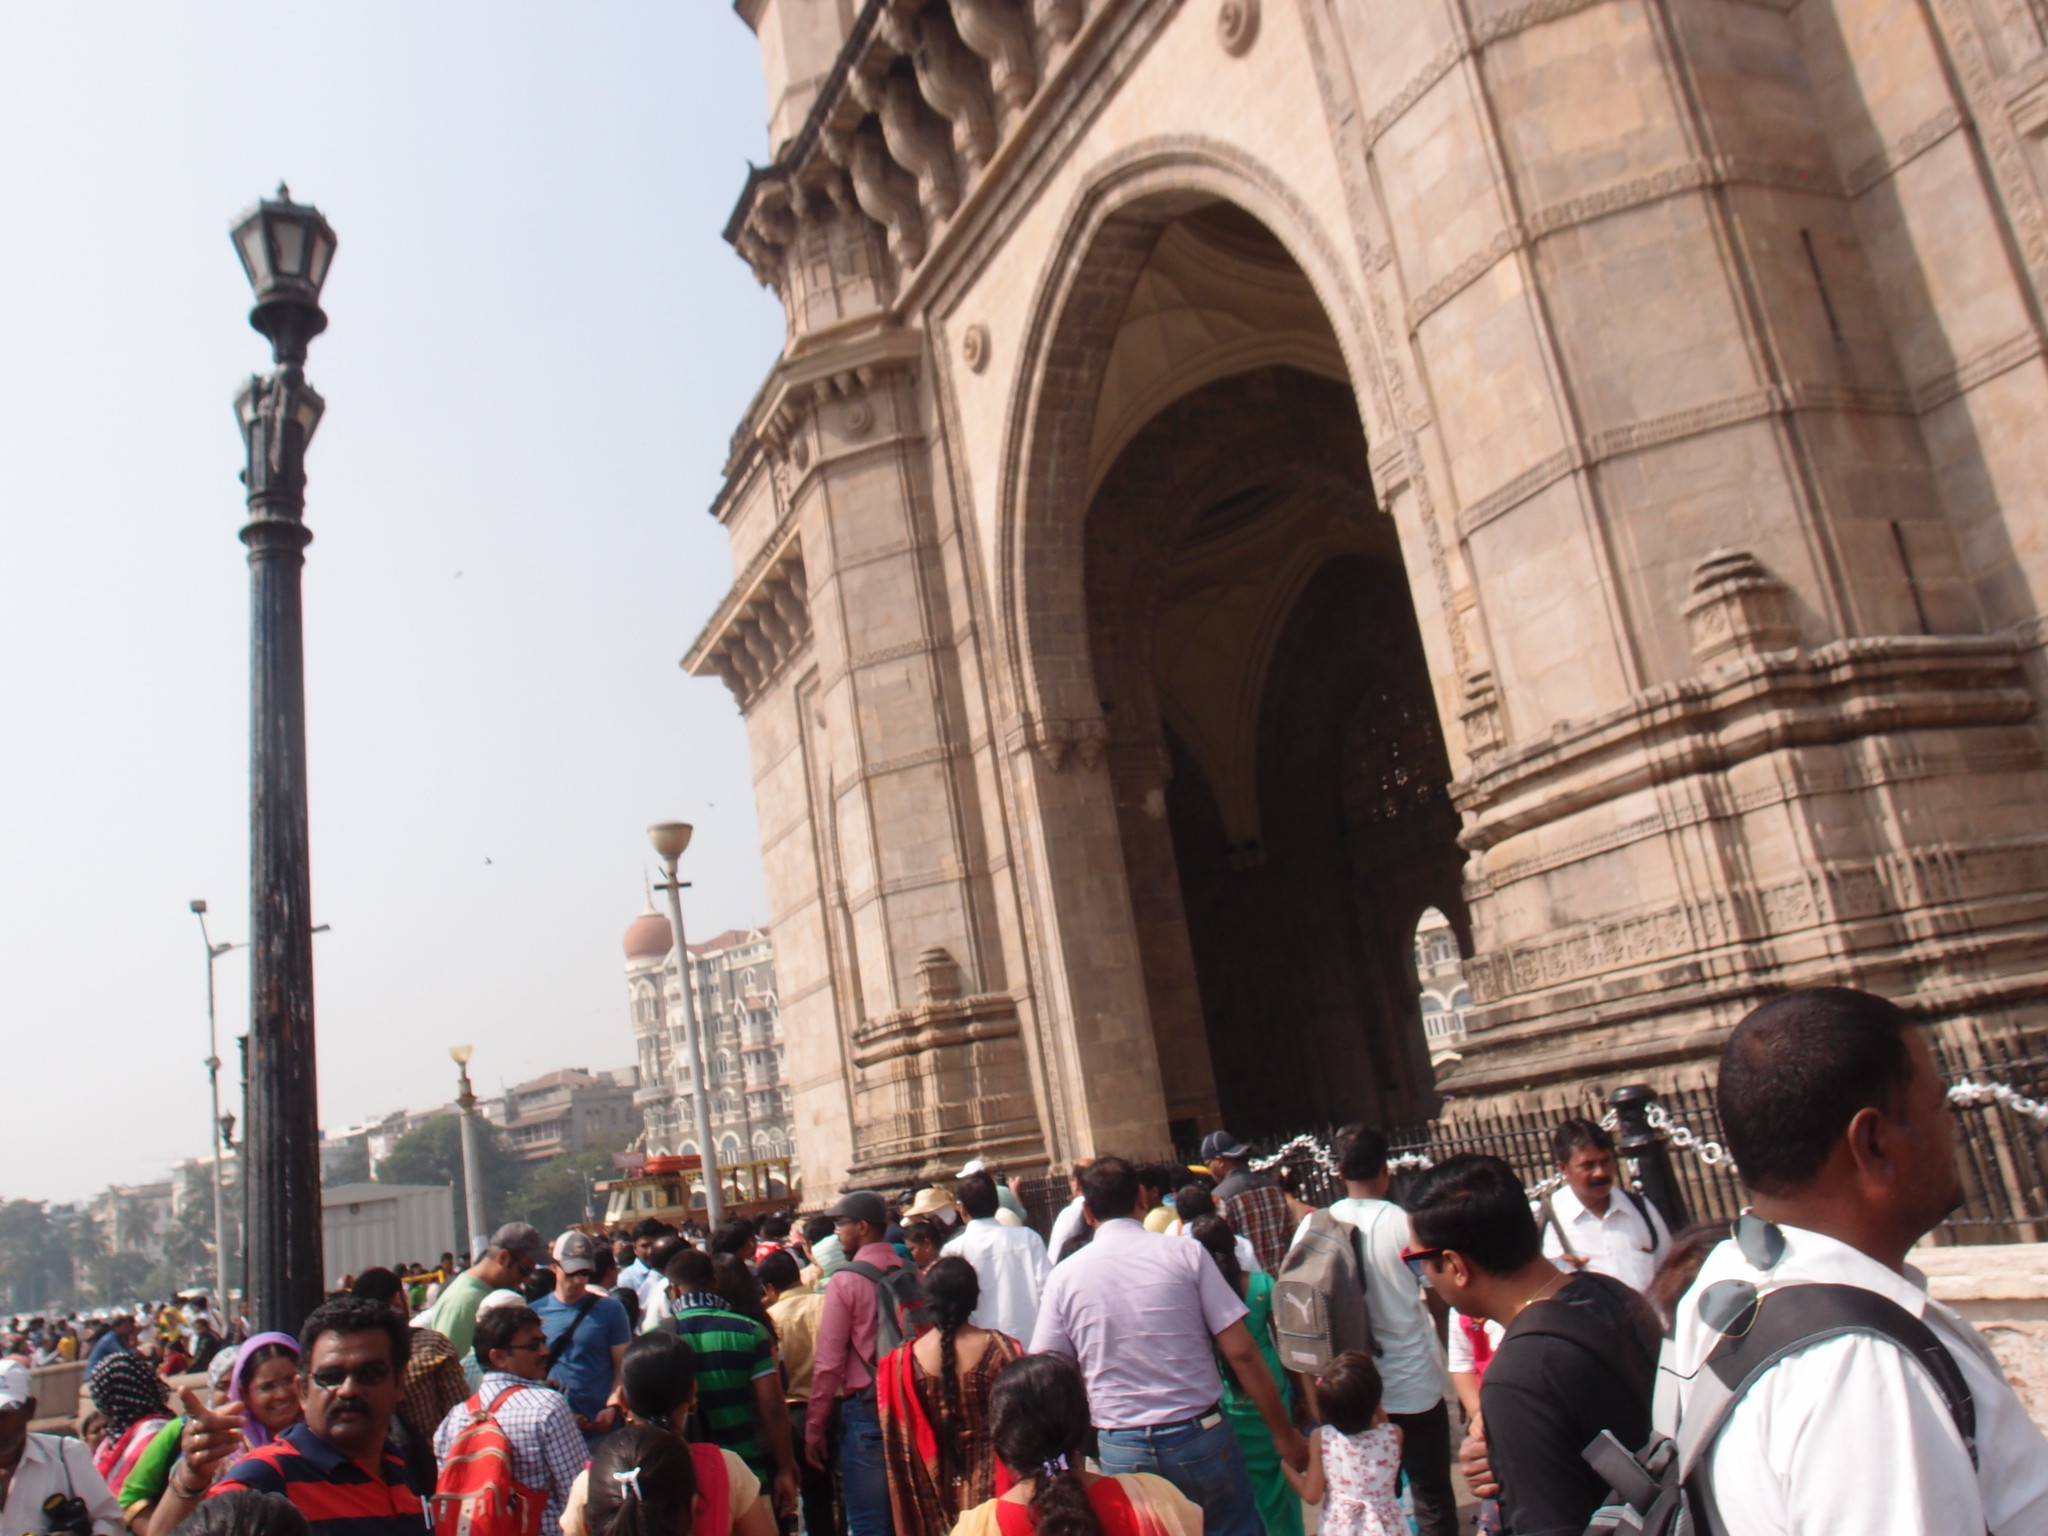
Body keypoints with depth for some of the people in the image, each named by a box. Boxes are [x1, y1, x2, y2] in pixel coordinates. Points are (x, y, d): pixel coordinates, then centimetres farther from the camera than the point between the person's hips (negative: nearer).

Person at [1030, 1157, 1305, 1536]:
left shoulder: (1064, 1276, -3)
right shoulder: (1186, 1254, -7)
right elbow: (1241, 1352, -7)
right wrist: (1283, 1433, 3)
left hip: (1121, 1451, 1)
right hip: (1200, 1438, -1)